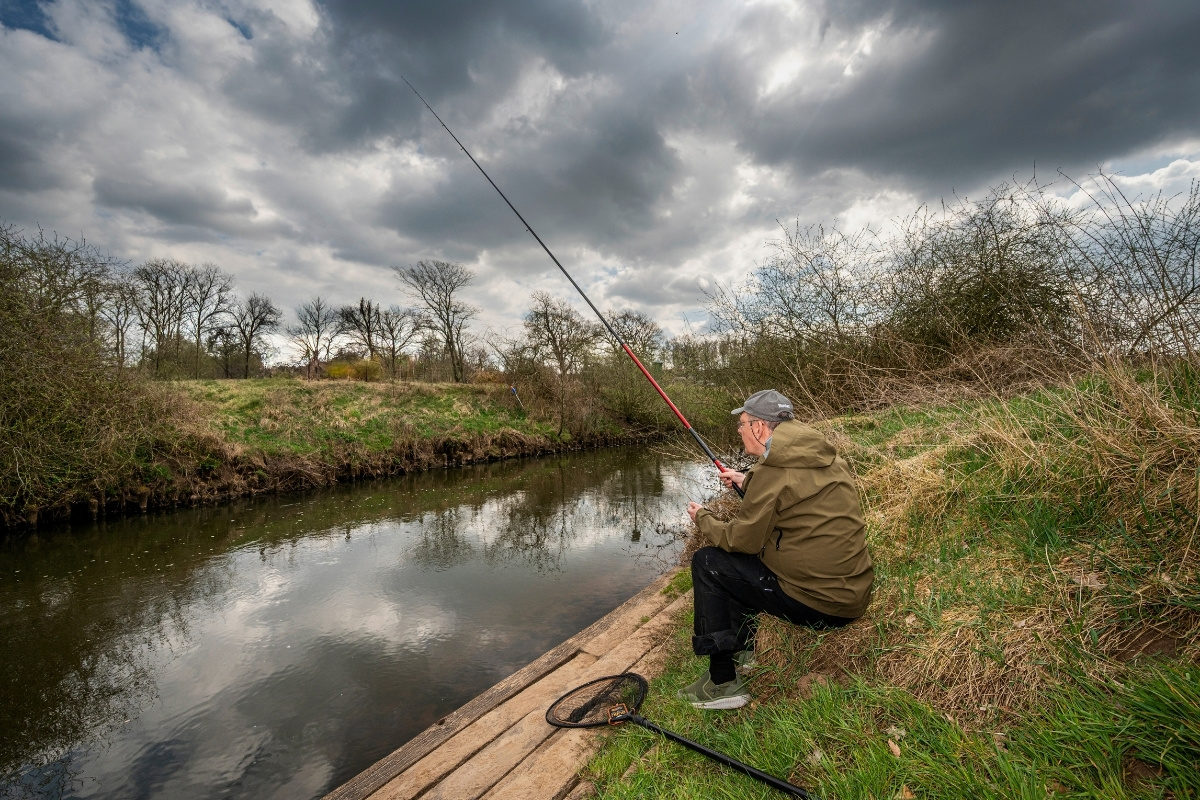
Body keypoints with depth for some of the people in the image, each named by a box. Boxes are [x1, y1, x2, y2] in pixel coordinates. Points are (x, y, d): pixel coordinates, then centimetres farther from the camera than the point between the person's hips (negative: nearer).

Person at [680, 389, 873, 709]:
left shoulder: (773, 471, -21)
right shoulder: (830, 459, 5)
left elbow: (741, 539, -14)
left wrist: (703, 518, 4)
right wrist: (747, 482, 24)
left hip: (815, 603, -9)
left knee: (707, 562, -2)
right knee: (739, 559, 22)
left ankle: (723, 683, 6)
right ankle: (741, 653, 30)